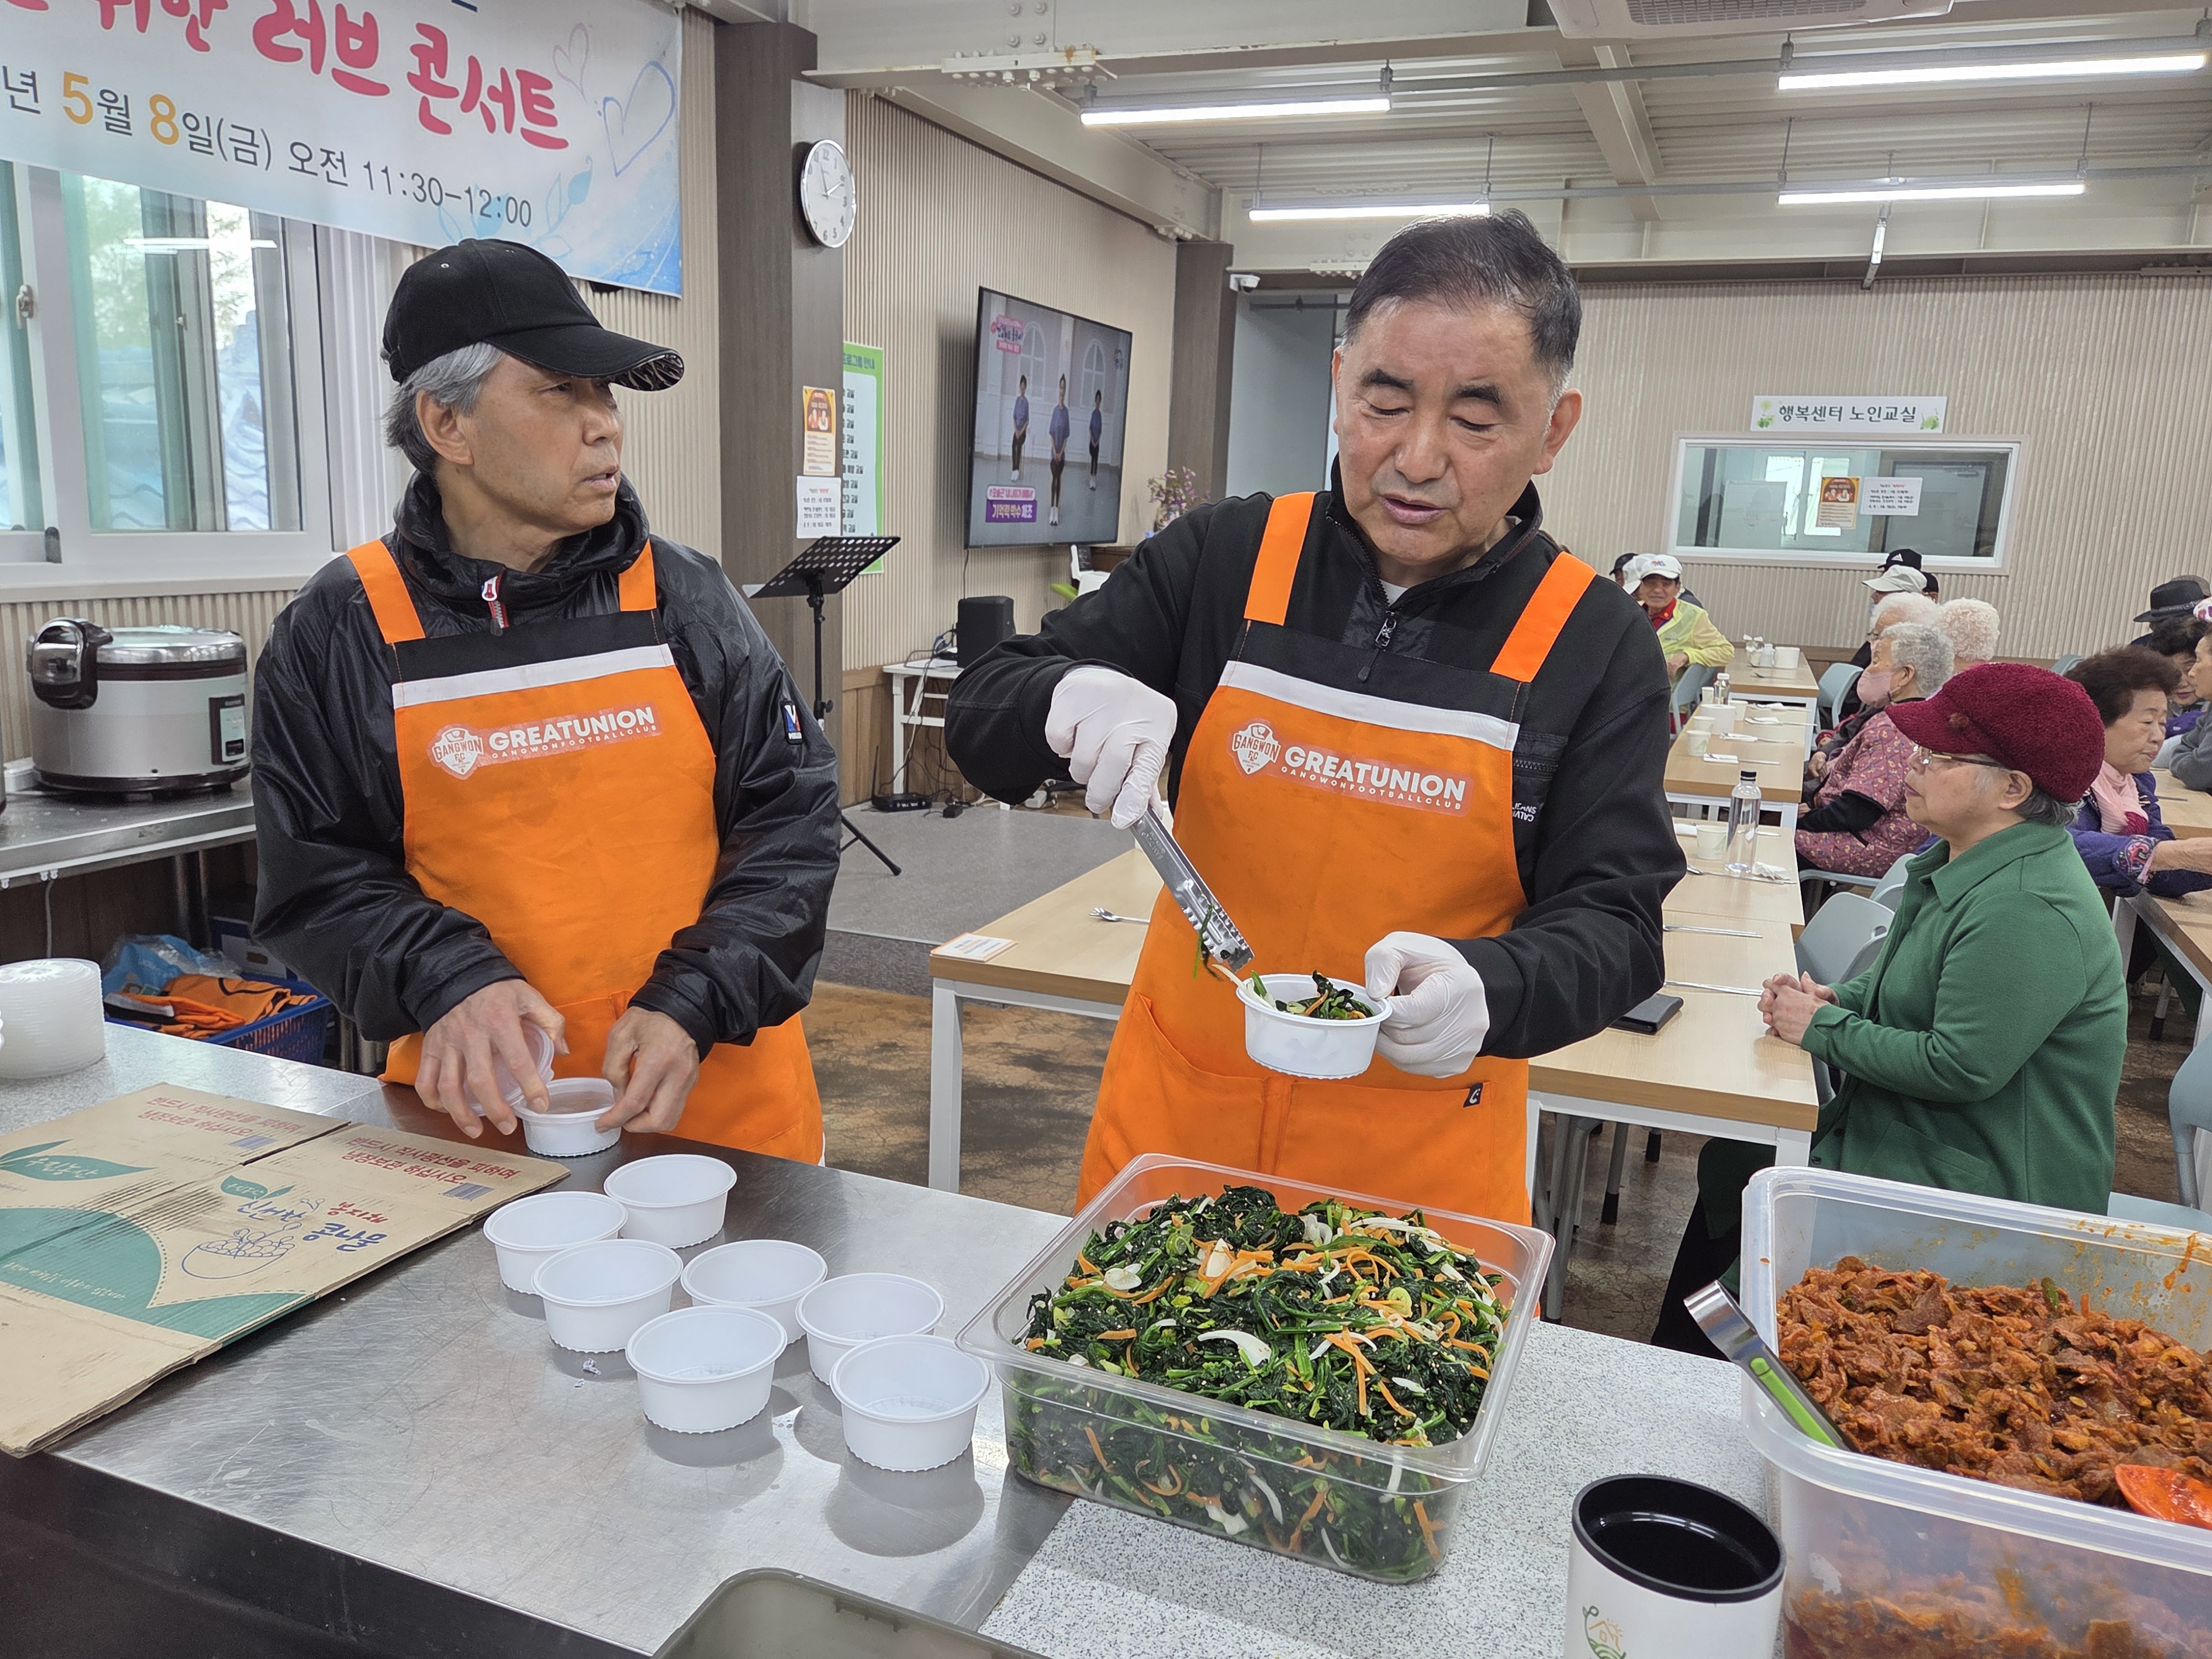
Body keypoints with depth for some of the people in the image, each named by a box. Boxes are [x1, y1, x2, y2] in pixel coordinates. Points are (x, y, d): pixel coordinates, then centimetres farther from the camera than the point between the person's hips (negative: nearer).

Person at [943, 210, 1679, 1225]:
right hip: (1170, 1119, 2)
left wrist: (1486, 988, -30)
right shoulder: (1221, 561, -5)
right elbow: (981, 716, -2)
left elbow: (1613, 923, -8)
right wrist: (1064, 700, -26)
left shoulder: (1595, 647, -7)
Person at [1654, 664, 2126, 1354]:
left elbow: (1963, 1066, -29)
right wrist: (1836, 1000, -2)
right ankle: (1675, 1365, 21)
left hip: (1984, 1188, -10)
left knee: (1745, 1193, -10)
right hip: (1910, 1133, 10)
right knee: (1728, 1160, 9)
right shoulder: (1963, 861, 5)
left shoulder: (2029, 909, -28)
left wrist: (1824, 1029, -17)